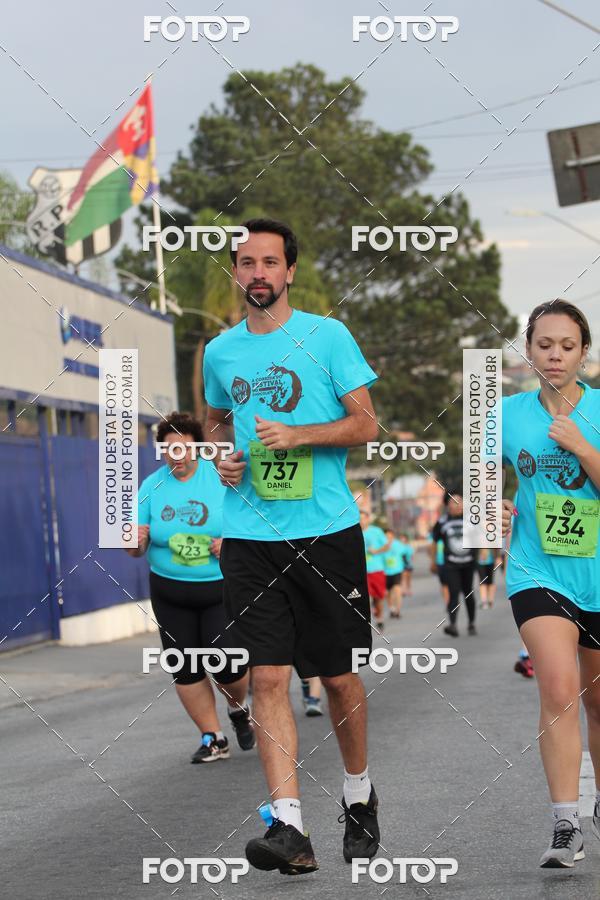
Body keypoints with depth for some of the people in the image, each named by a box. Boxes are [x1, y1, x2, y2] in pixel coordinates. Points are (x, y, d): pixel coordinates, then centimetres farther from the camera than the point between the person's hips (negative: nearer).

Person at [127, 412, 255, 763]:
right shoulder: (152, 486, 0)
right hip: (170, 594, 3)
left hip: (222, 588, -3)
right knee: (185, 668, 1)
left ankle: (239, 709, 23)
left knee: (225, 664, -10)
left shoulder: (222, 477, -9)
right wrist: (136, 541, -21)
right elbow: (137, 550, 2)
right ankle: (213, 738, 14)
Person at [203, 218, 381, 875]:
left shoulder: (328, 336, 0)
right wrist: (221, 456, 8)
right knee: (268, 676, -8)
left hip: (327, 531, -2)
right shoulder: (220, 352, 11)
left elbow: (365, 423, -1)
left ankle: (359, 794, 30)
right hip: (249, 536, 2)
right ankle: (288, 825, -12)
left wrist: (298, 435, -16)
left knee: (340, 675, 6)